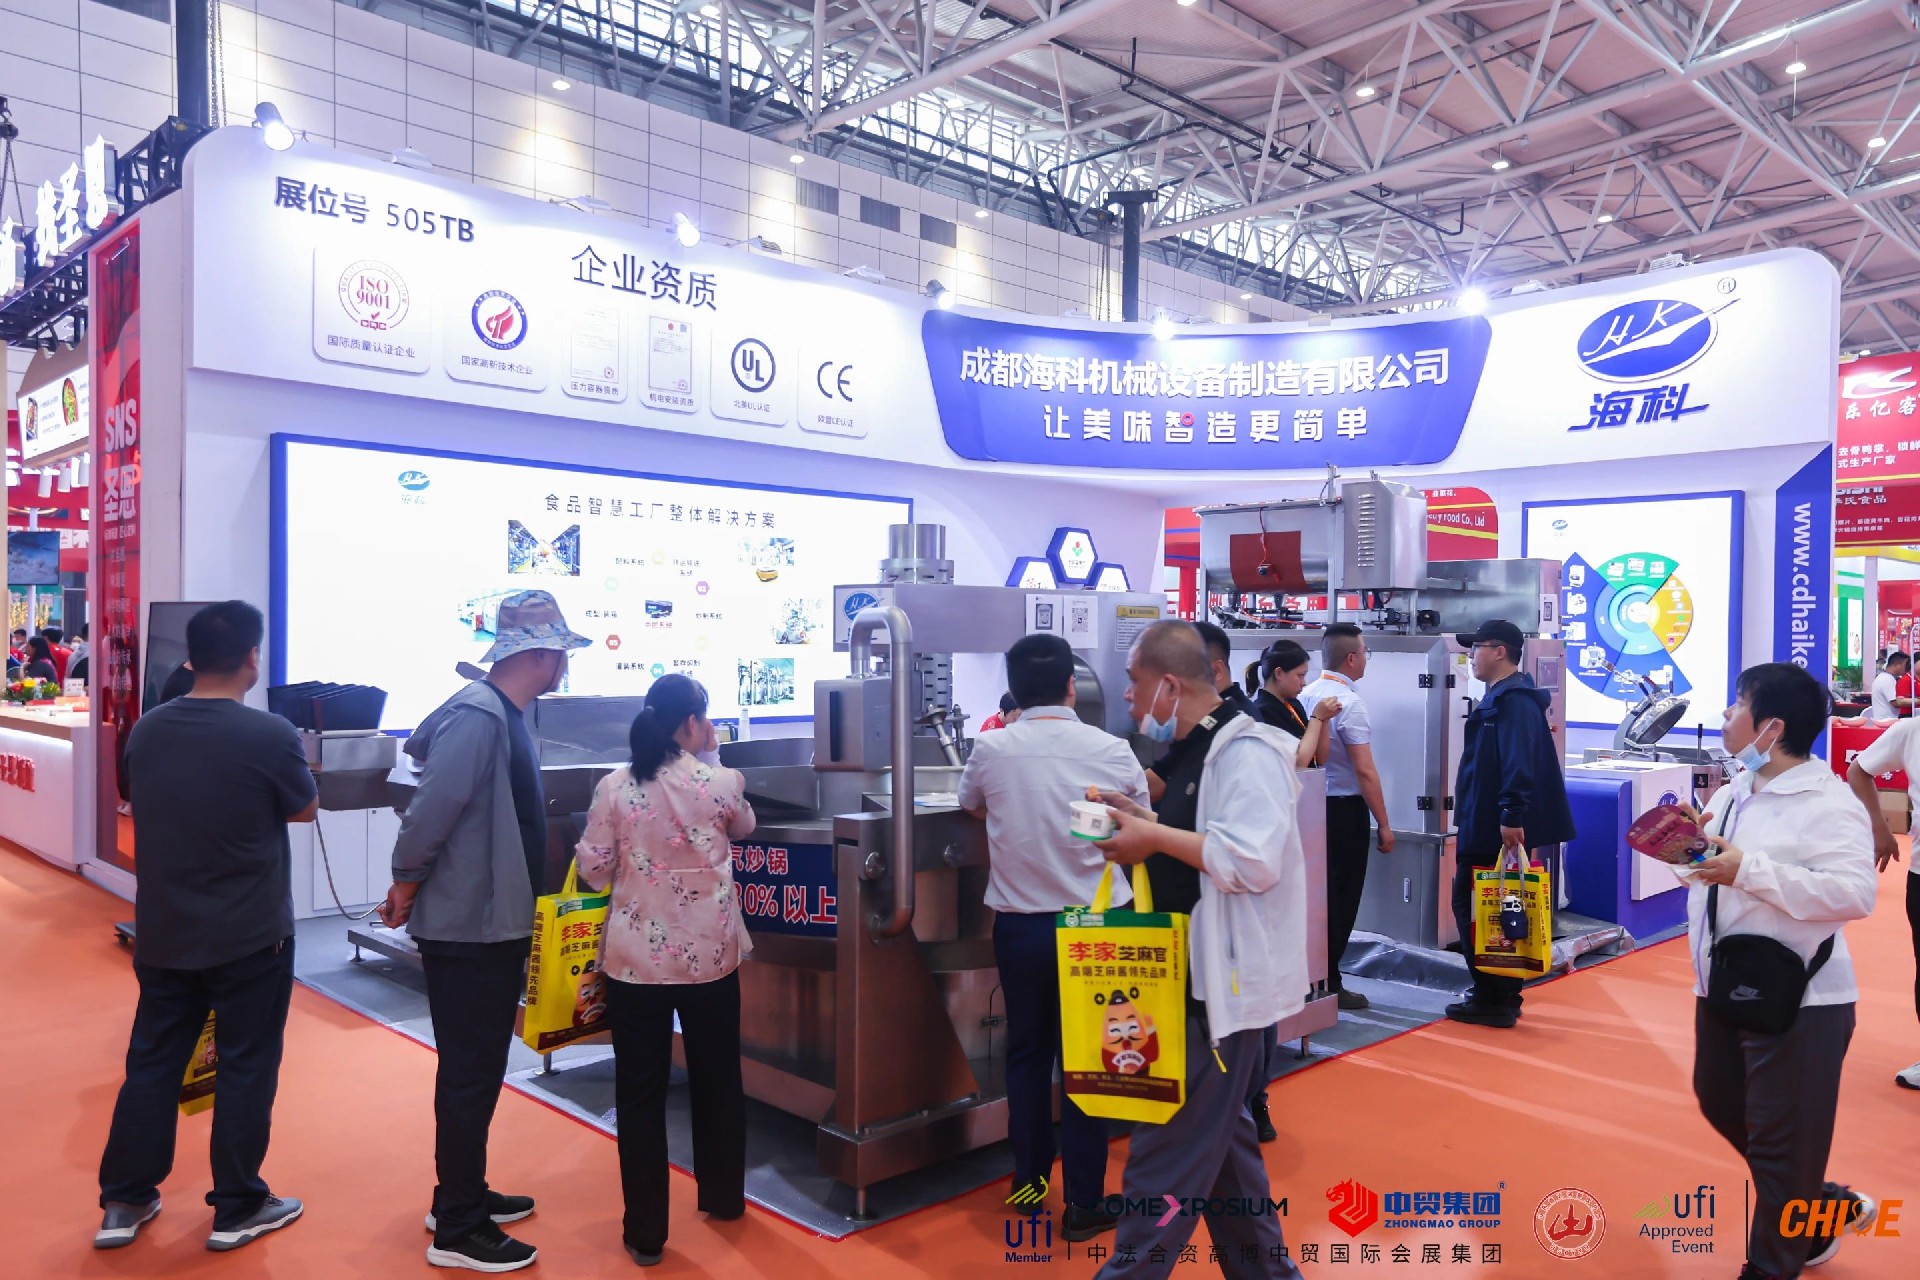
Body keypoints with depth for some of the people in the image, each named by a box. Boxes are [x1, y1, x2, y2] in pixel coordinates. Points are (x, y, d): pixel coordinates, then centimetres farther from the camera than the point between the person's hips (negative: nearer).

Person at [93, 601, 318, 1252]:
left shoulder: (145, 731, -1)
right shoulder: (269, 734, -19)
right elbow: (305, 810, -2)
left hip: (162, 932, 5)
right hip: (250, 936, -5)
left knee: (152, 1061, 17)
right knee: (245, 1067, 8)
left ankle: (123, 1203, 27)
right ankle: (237, 1210, 18)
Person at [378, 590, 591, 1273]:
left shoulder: (506, 715, 11)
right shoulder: (477, 715, -21)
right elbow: (432, 809, -25)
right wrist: (407, 885, -12)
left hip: (495, 923, 10)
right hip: (467, 926, -10)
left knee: (480, 1067, 19)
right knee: (469, 1074, 1)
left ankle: (462, 1195, 34)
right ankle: (457, 1231, 13)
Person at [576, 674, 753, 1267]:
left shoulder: (613, 788, -7)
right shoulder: (720, 784, -8)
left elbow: (592, 869, -1)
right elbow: (744, 828, 13)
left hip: (635, 957, 0)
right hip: (710, 955, 0)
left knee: (640, 1094, 9)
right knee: (717, 1081, 19)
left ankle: (646, 1232, 15)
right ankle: (723, 1198, 36)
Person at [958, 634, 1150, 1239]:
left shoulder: (992, 750, -8)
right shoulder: (1111, 750, -10)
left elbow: (971, 807, 12)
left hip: (1020, 924, 1)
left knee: (1027, 1051, 18)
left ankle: (1029, 1176, 31)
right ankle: (1083, 1202, 16)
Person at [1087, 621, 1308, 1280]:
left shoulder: (1245, 751, -19)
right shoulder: (1195, 751, 12)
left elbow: (1254, 859, -30)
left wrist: (1154, 836, -23)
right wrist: (1145, 822, 5)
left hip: (1224, 977, -11)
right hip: (1200, 972, 11)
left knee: (1170, 1141, -1)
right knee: (1219, 1131, 21)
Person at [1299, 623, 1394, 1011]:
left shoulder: (1305, 696, 2)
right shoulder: (1349, 703, -18)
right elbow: (1365, 770, -19)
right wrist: (1384, 825, -12)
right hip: (1344, 808, -7)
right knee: (1342, 898, 4)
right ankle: (1328, 984, 9)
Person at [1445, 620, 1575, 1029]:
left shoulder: (1515, 701, -17)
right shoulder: (1498, 698, 17)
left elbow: (1518, 765, -27)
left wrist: (1512, 816, -32)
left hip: (1498, 828, -10)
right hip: (1485, 825, 10)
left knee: (1476, 909, -4)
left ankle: (1495, 1000, 4)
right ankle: (1499, 995, 22)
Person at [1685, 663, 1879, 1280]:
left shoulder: (1828, 802, -18)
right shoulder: (1732, 793, 9)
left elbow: (1856, 893, -27)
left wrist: (1748, 870, -32)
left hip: (1798, 1000, -9)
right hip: (1723, 989, 9)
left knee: (1781, 1142, 5)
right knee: (1722, 1106, 22)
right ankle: (1823, 1207, 42)